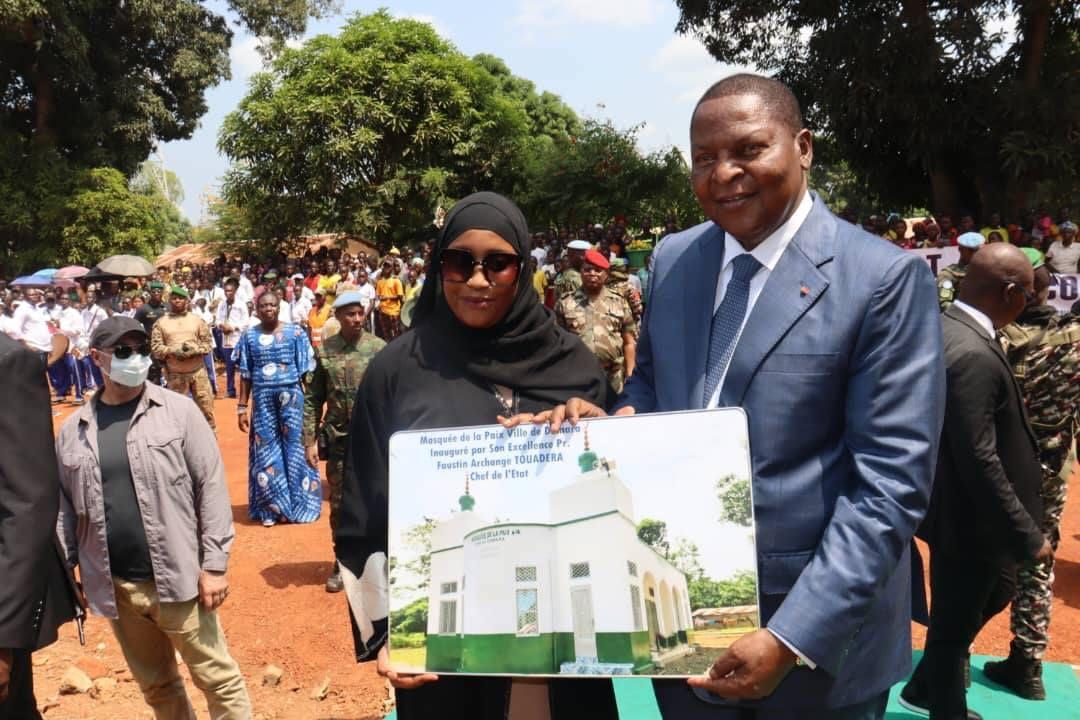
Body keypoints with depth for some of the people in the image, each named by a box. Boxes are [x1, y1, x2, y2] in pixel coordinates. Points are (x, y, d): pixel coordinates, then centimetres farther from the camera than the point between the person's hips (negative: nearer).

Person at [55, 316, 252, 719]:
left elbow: (211, 486, -7)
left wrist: (214, 564, -10)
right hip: (115, 588, 4)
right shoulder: (73, 430, 5)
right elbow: (65, 508, 9)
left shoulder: (178, 411, -6)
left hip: (177, 578, -3)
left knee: (218, 679, 6)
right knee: (156, 686, 19)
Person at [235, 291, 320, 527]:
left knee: (294, 451, 3)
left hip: (291, 397, -2)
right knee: (266, 453, 6)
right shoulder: (249, 337, 6)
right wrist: (242, 407, 5)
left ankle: (296, 506, 16)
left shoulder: (295, 333, 0)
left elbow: (305, 372, -1)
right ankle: (271, 508, 17)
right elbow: (245, 375, 8)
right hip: (262, 400, 2)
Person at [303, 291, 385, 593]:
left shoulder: (379, 348, -3)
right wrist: (310, 440, -1)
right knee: (339, 504, 12)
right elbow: (313, 399, 3)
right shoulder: (324, 351, 0)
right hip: (338, 438, 2)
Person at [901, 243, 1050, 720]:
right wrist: (1027, 535, -19)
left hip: (953, 505, 10)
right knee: (955, 623, 11)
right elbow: (980, 461, -29)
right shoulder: (974, 355, -29)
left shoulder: (942, 328, 1)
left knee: (995, 593, 28)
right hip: (966, 517, -10)